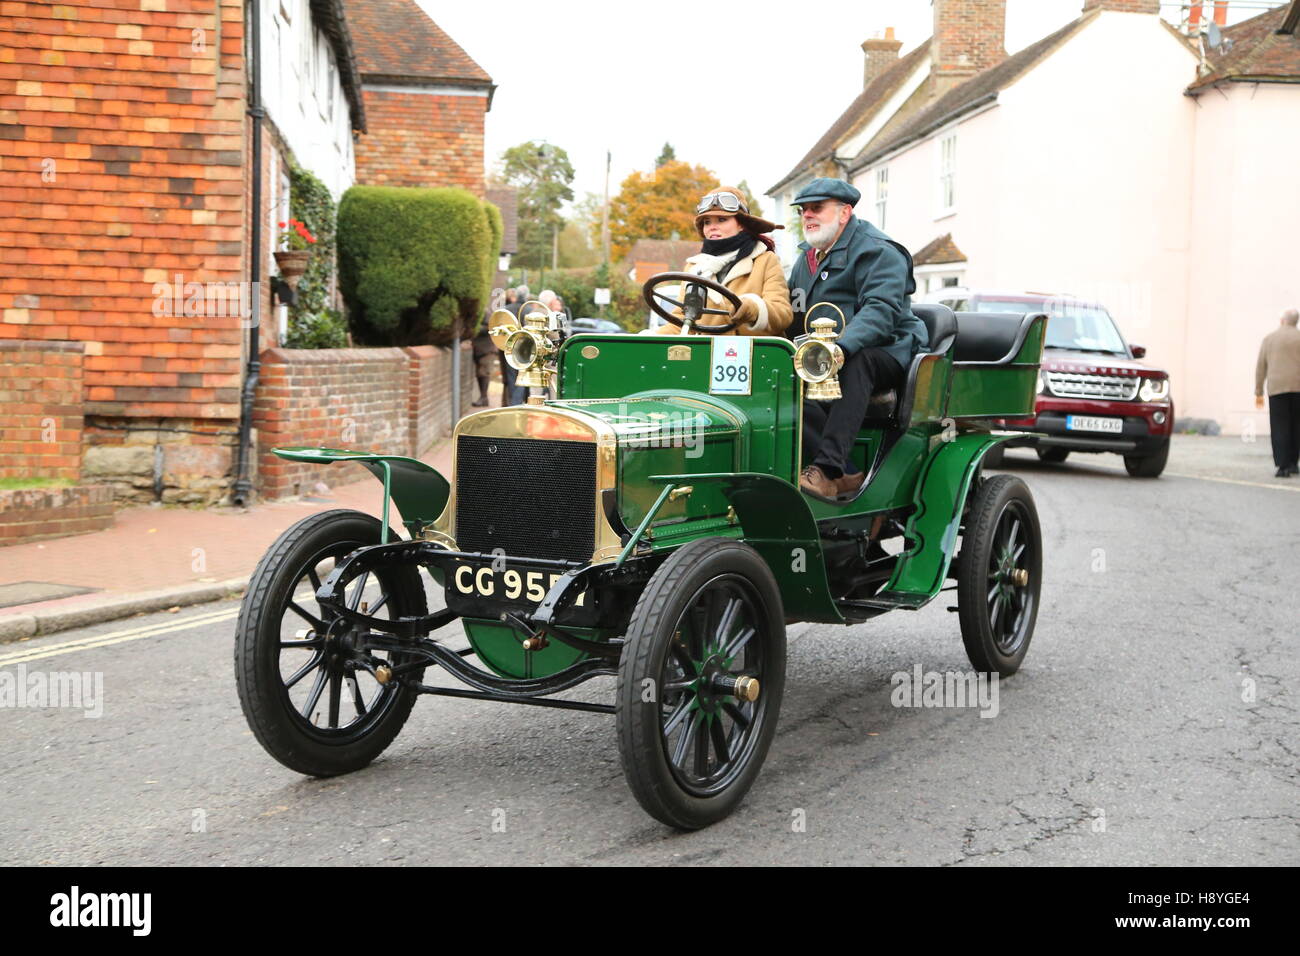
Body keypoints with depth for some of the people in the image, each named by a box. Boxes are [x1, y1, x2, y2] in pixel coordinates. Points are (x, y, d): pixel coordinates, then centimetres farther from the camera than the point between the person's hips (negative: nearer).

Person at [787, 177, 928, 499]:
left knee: (856, 362, -41)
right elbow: (792, 320, 23)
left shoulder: (877, 251, -4)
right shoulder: (806, 258, 22)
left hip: (887, 355, -6)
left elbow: (881, 310, -20)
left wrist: (842, 347, -37)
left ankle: (827, 469, -49)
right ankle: (847, 475, -33)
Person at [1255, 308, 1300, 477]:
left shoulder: (1269, 338, 8)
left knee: (1280, 428, -1)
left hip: (1277, 388, 0)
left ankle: (1283, 466, -10)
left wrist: (1258, 392, 13)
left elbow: (1261, 367, 8)